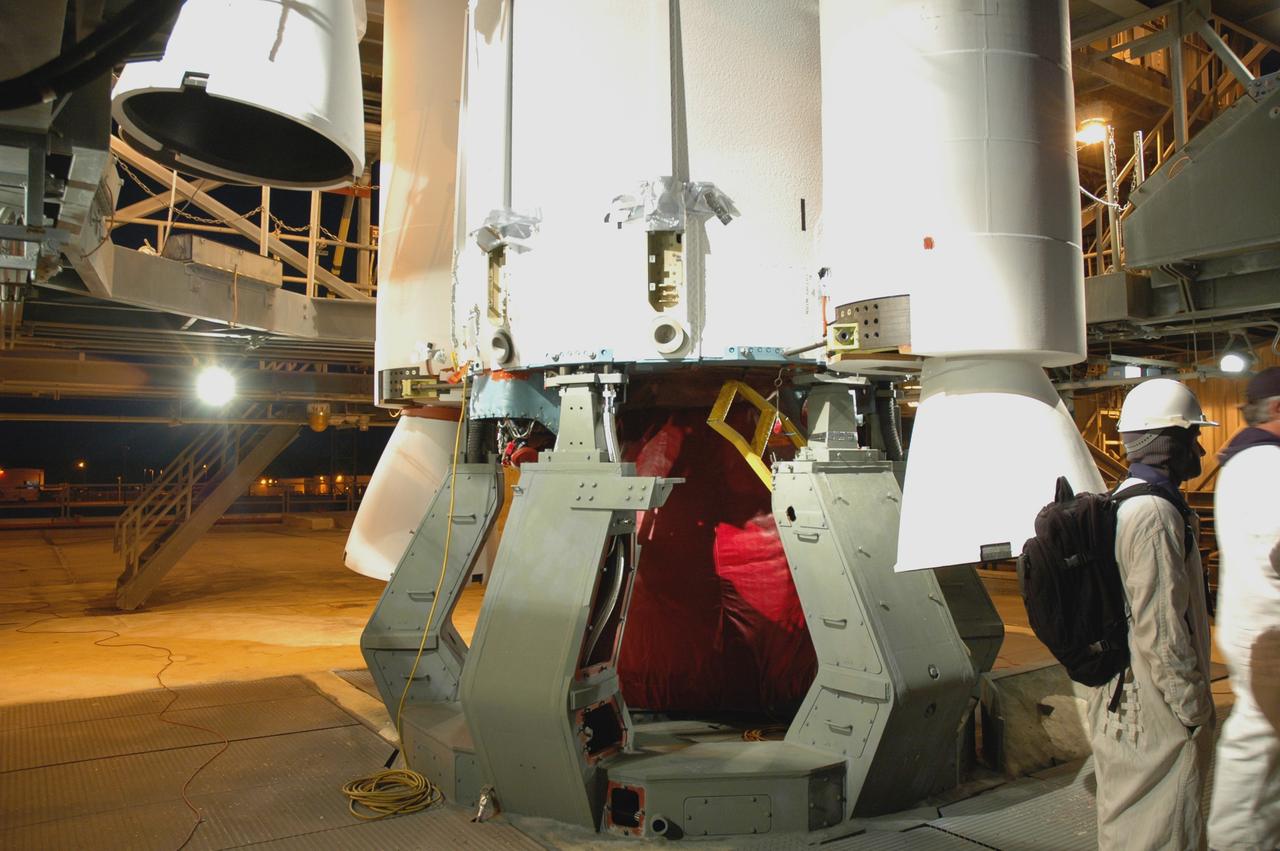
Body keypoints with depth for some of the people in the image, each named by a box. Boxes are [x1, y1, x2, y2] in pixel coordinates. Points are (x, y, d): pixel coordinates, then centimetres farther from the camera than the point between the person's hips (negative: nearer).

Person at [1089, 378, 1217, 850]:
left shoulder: (1122, 503, 12)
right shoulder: (1155, 514, -20)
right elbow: (1161, 630, -23)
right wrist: (1195, 709, -13)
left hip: (1122, 701, 10)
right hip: (1154, 710, -10)